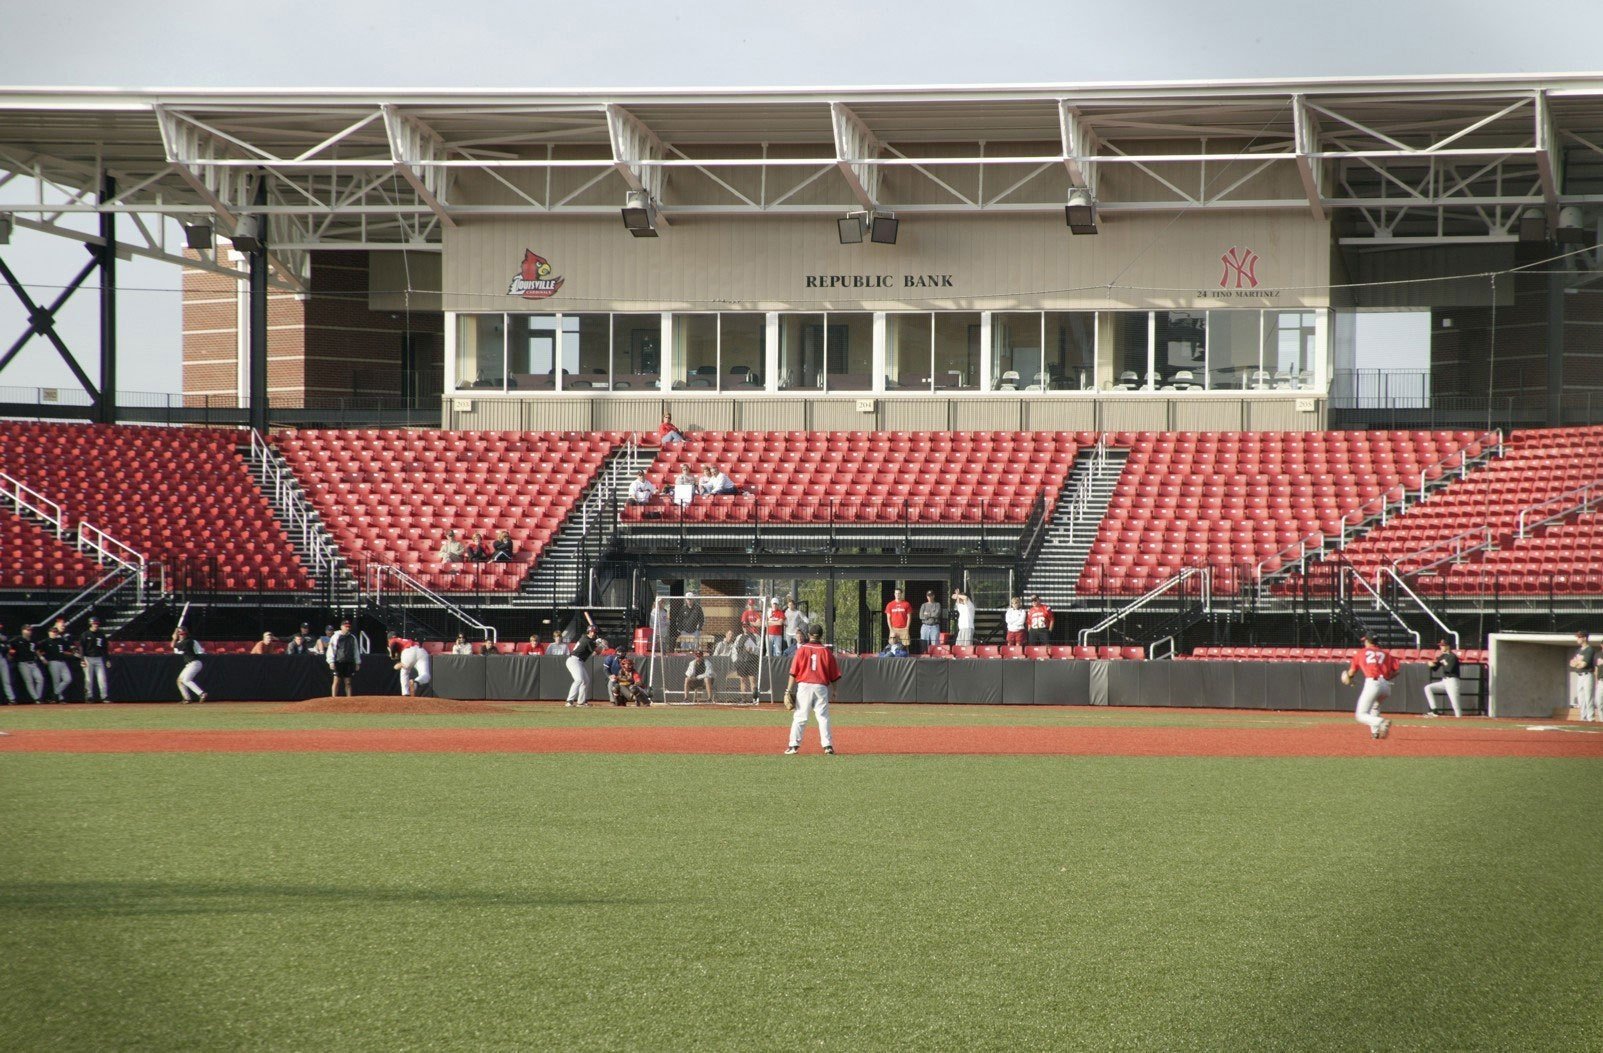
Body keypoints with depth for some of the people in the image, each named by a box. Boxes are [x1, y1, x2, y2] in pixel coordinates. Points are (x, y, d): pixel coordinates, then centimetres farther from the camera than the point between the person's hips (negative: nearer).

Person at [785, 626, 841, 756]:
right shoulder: (826, 651, 4)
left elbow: (794, 672, -3)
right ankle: (827, 745, -3)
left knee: (800, 716, 2)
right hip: (821, 687, 1)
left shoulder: (802, 649, 1)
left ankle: (794, 745, -2)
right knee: (823, 717, 4)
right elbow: (833, 674, 7)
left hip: (804, 686, -1)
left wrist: (789, 690, 0)